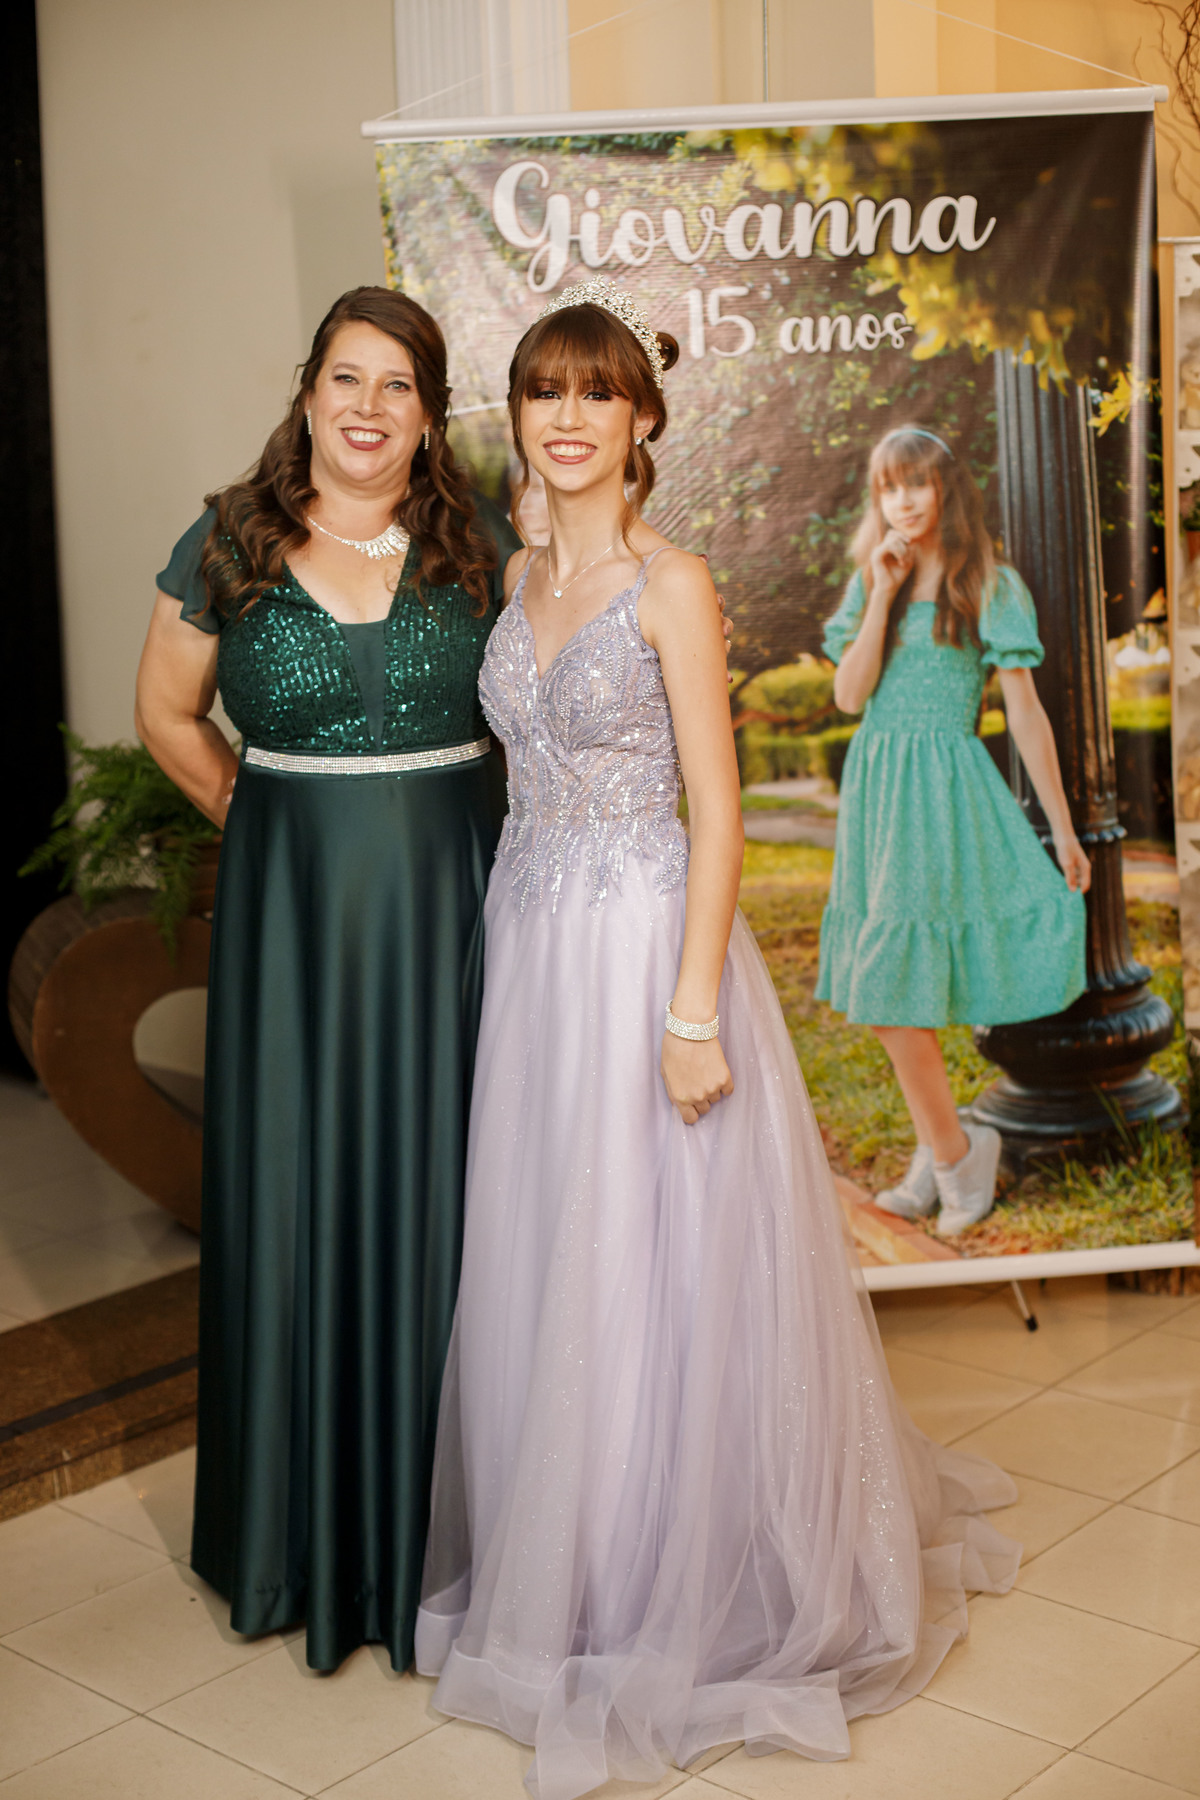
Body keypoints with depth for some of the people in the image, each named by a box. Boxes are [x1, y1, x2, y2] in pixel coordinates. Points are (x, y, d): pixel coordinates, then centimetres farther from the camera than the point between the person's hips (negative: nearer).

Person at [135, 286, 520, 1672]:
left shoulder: (485, 547, 2)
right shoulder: (227, 546, 1)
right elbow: (167, 714, 11)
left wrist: (465, 837, 3)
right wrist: (271, 824, 6)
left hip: (452, 900, 0)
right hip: (290, 910, 0)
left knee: (440, 1187, 4)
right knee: (295, 1192, 6)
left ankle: (435, 1521, 21)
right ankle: (306, 1527, 23)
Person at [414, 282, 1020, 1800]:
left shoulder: (670, 581, -8)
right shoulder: (518, 579, 11)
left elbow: (715, 808, -11)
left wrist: (693, 1010, -17)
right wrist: (521, 941, 11)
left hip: (645, 936, -6)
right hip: (531, 941, 6)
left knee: (655, 1273, 1)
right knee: (541, 1267, 13)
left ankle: (679, 1603, 19)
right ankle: (562, 1573, 31)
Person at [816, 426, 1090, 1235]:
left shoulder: (990, 586, -2)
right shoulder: (870, 583, 11)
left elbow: (1026, 711, -3)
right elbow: (849, 694, -1)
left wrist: (1063, 830, -2)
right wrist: (882, 594, -8)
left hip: (941, 789, -6)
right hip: (873, 788, 6)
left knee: (894, 980, -11)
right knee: (891, 990, 8)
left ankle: (952, 1149, 4)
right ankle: (942, 1153, 19)